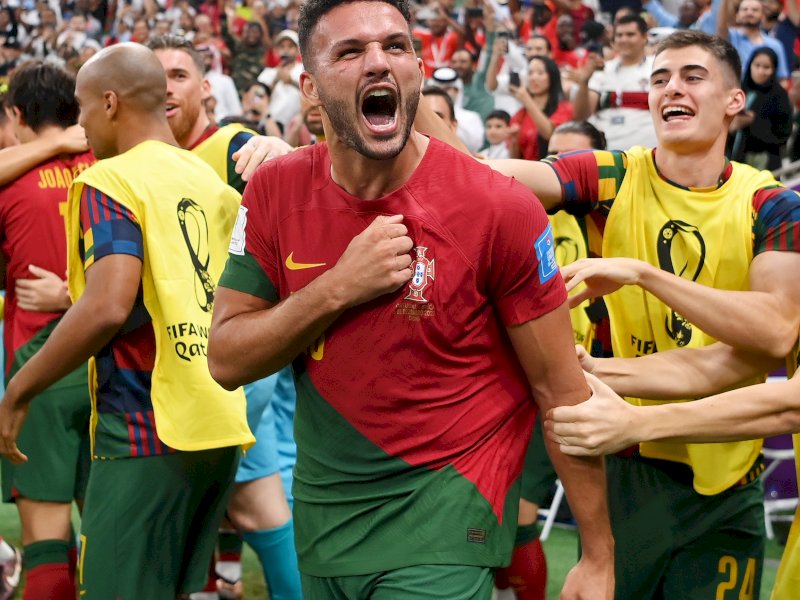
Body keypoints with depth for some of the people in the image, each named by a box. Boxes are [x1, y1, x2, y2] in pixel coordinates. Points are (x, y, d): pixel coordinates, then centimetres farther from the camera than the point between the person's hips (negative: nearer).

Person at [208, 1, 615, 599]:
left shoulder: (498, 208, -16)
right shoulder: (276, 191, -5)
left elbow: (559, 390, -9)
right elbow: (226, 360, -5)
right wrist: (338, 289, -20)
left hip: (443, 507, -4)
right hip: (321, 509, 4)